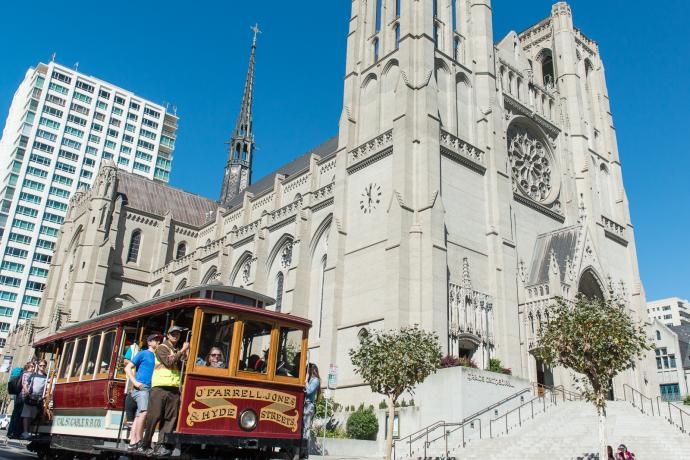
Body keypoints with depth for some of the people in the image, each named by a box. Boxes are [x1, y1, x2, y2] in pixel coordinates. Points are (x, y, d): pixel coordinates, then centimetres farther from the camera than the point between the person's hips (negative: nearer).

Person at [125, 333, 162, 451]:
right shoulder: (143, 354, 6)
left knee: (139, 415, 5)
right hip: (141, 387, -6)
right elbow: (128, 368, 3)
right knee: (144, 412, -20)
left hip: (151, 388, 6)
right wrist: (135, 382, -9)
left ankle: (132, 440, 5)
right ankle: (138, 440, -19)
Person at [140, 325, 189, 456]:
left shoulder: (178, 352, 22)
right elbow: (168, 362, -12)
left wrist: (186, 355, 0)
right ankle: (144, 445, 3)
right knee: (153, 416, -6)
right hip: (160, 387, -6)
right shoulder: (162, 348, 4)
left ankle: (161, 445, 0)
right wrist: (182, 351, -8)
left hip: (174, 389, 6)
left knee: (170, 418, -1)